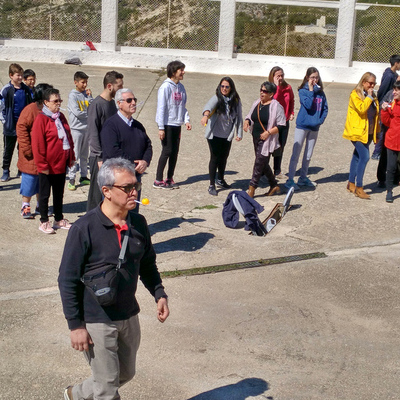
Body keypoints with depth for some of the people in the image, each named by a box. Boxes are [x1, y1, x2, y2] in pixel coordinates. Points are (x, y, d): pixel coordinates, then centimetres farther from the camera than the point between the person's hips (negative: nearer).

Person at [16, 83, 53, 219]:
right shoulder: (30, 110, -15)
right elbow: (21, 129, -16)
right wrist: (27, 149, -17)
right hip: (32, 156, -6)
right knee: (29, 180, 1)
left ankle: (40, 207, 27)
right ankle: (25, 207, 15)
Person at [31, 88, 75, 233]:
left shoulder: (61, 117, 8)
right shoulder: (41, 119, -14)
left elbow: (69, 137, 15)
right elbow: (37, 144, -16)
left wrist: (70, 157, 11)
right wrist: (42, 165, -16)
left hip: (61, 164, 7)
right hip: (48, 166, -7)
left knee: (59, 193, 17)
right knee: (44, 194, 6)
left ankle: (59, 219, 28)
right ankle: (44, 222, 16)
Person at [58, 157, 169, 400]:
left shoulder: (139, 223, -2)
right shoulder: (85, 229, -20)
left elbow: (147, 265, 14)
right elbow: (67, 280, -15)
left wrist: (159, 294, 0)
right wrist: (76, 325, -15)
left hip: (129, 316, 7)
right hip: (97, 322, -6)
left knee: (126, 374, 23)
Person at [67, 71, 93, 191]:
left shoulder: (86, 94, 9)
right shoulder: (73, 96, -8)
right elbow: (77, 112, -17)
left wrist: (90, 96, -6)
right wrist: (88, 113, -4)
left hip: (86, 128, 6)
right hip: (76, 128, -6)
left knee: (84, 155, 13)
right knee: (75, 155, -5)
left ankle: (84, 176, 22)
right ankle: (71, 179, 0)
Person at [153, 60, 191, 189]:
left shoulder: (181, 87, 10)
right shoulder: (165, 87, -13)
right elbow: (161, 108, -14)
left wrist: (186, 120, 4)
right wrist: (161, 128, -17)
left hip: (177, 125, 7)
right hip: (167, 125, -7)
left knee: (175, 152, 9)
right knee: (167, 151, -6)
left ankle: (169, 179, 20)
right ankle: (158, 180, 3)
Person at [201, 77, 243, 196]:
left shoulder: (236, 101, 0)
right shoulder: (216, 98, -13)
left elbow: (239, 117, 7)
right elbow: (209, 106, -34)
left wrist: (239, 133, 4)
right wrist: (206, 115, -55)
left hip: (227, 135, 4)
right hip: (214, 134, -4)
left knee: (224, 157, 16)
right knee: (215, 158, -5)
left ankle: (220, 180, 37)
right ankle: (211, 185, 3)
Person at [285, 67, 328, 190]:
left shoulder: (321, 92, 7)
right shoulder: (303, 91, -7)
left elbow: (325, 108, 10)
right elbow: (308, 105, -22)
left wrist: (321, 120, -5)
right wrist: (311, 90, -17)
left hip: (314, 127, 5)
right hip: (302, 125, -5)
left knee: (308, 155, 14)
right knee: (296, 153, -5)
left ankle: (303, 177, 26)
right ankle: (290, 179, -2)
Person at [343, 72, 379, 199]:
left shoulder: (373, 96, 14)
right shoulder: (355, 94, -9)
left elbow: (376, 113, 22)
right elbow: (361, 109, -24)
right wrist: (369, 97, -16)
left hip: (368, 132, 8)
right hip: (358, 131, -8)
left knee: (357, 156, 15)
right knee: (364, 157, -16)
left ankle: (351, 184, 24)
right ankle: (359, 188, -12)